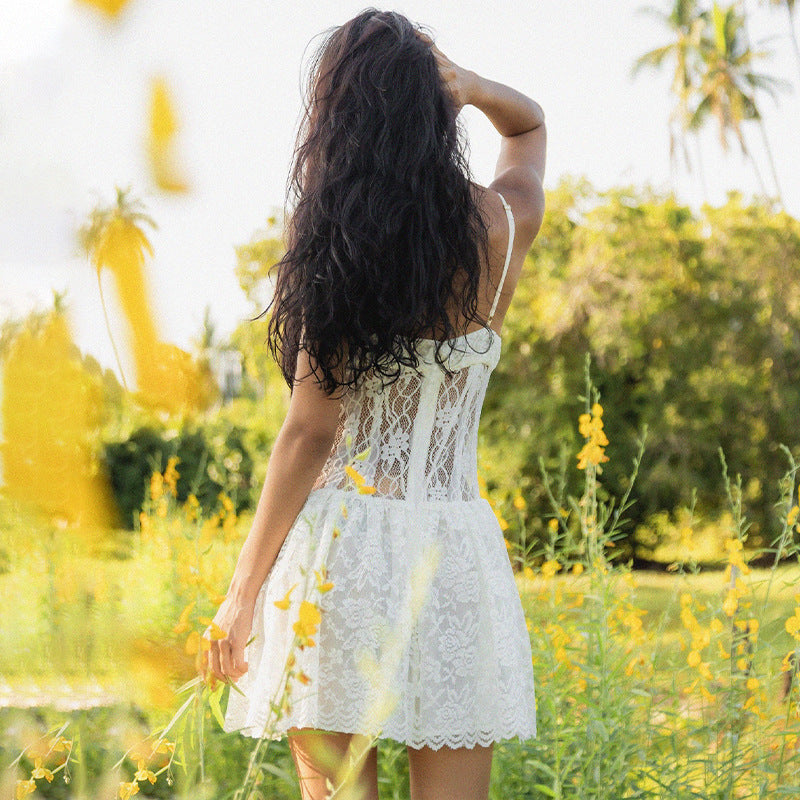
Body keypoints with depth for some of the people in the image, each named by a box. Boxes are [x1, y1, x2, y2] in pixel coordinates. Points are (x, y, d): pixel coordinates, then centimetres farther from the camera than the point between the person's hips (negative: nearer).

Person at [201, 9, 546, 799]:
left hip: (339, 546, -2)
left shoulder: (332, 243, -6)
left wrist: (243, 589, -4)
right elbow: (529, 123, 26)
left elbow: (309, 430, -8)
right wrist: (468, 85, 4)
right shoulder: (501, 227, 2)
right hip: (456, 548, 2)